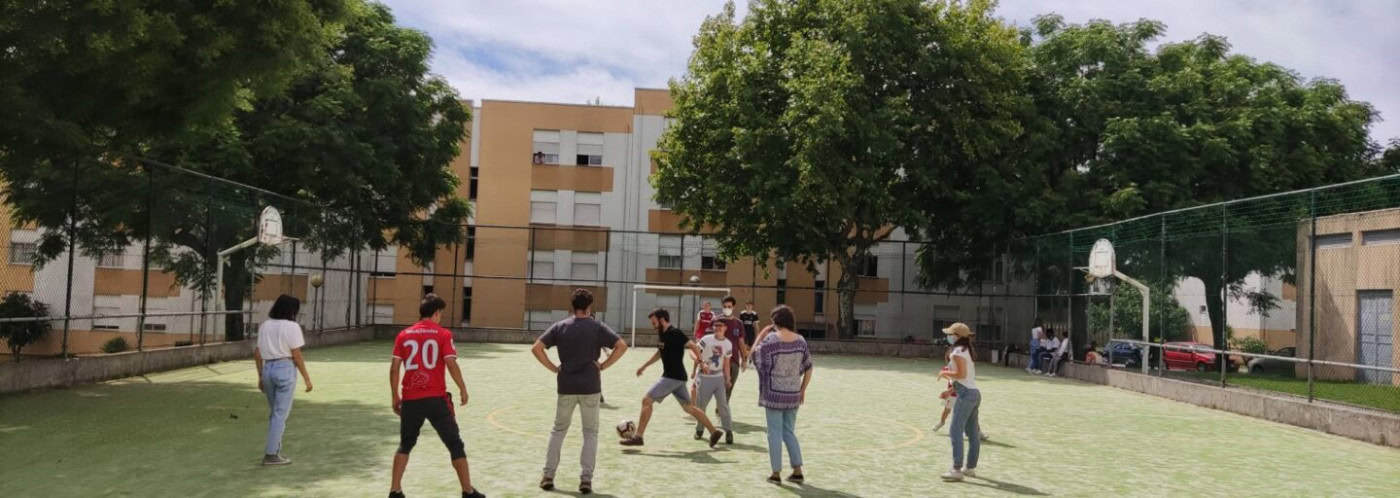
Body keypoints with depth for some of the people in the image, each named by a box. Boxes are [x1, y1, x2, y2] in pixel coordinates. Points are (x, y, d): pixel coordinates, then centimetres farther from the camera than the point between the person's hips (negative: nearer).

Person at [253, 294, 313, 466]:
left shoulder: (264, 326, 9)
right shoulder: (292, 327, -10)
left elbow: (257, 354, 10)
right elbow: (297, 356, -12)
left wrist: (260, 377, 17)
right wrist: (307, 378, -5)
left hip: (268, 369, 6)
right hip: (285, 370, -6)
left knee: (274, 412, 19)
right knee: (280, 414, -1)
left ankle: (273, 447, 21)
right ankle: (271, 454, 0)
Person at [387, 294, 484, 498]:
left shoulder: (404, 335, 7)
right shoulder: (443, 334, -2)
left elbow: (394, 368, 4)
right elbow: (451, 365, -9)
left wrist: (395, 396, 12)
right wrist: (463, 389, 3)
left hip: (410, 399, 3)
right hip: (436, 398, -3)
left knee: (405, 445, 20)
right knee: (455, 444, 7)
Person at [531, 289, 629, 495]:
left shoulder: (560, 327, 3)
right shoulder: (597, 327, -2)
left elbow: (536, 348, -3)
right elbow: (622, 346, -10)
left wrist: (554, 368, 2)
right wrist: (603, 365, -4)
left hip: (566, 387, 2)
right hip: (590, 387, -2)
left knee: (558, 430, 16)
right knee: (590, 433, 9)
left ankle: (548, 476, 14)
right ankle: (586, 479, 2)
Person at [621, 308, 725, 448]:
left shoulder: (675, 334, -15)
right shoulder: (662, 335, 12)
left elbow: (694, 346, -20)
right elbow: (659, 353, 28)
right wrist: (644, 366, 30)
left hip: (673, 377, -10)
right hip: (676, 378, 10)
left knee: (647, 400, -8)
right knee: (689, 407, 14)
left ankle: (638, 436, -4)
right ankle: (714, 431, 18)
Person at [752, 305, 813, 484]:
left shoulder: (771, 339, -15)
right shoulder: (800, 341, -1)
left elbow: (754, 354, -1)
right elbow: (808, 367, 5)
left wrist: (761, 335, 6)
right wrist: (803, 389, 15)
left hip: (774, 394, -4)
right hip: (793, 394, 4)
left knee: (775, 433, 6)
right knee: (789, 432, 17)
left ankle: (776, 473, 11)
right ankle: (797, 471, 15)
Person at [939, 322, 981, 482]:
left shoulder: (958, 352, -12)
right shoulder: (967, 350, 16)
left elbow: (961, 374, -20)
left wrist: (945, 373, -7)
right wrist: (950, 375, 16)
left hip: (966, 394, -10)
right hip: (975, 392, 10)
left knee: (955, 431, -11)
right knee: (973, 433, 14)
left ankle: (957, 470, -14)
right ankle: (970, 468, 23)